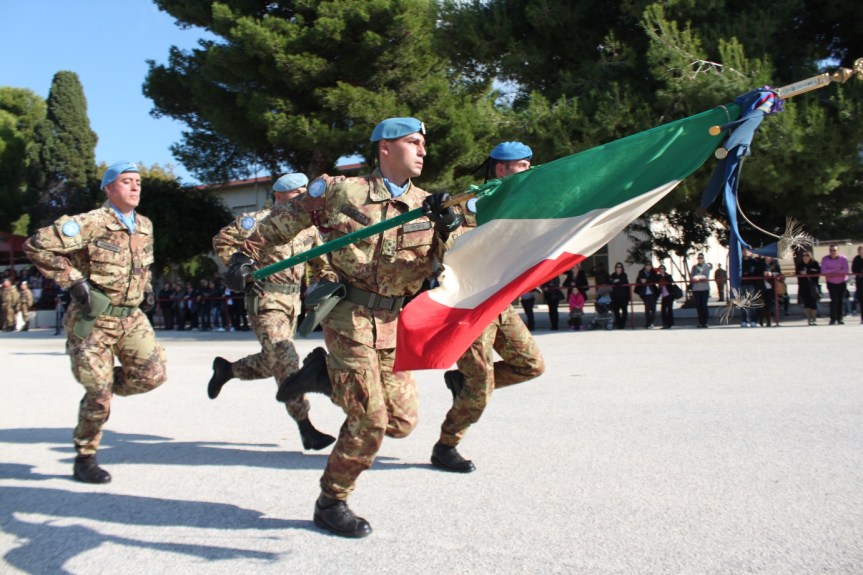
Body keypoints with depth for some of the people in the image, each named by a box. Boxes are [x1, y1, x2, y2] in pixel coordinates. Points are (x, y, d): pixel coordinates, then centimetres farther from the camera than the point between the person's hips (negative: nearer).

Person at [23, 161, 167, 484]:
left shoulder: (145, 227, 9)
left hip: (132, 316, 6)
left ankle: (104, 385, 21)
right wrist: (73, 281, -18)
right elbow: (36, 245, -16)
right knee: (99, 393, -4)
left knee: (153, 375, -10)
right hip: (94, 318, -6)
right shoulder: (91, 224, -13)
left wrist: (146, 288, 13)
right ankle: (85, 460, 17)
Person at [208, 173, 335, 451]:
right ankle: (306, 430, -11)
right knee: (286, 361, -15)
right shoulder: (260, 221, -10)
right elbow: (222, 240, -5)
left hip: (292, 300, 8)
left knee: (272, 363, 14)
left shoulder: (307, 225, 9)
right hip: (265, 300, -7)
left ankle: (227, 368, 41)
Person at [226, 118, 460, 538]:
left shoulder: (426, 205, 8)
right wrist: (246, 256, 1)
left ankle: (322, 374, 22)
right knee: (369, 419, -8)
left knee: (402, 421, 5)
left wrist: (448, 228, -18)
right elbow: (285, 221, 5)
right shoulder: (341, 191, -4)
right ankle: (331, 504, 14)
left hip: (393, 325, 6)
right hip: (349, 318, -6)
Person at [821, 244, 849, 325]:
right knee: (834, 299, -13)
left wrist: (832, 272, -20)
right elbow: (823, 271, -16)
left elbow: (846, 271, -17)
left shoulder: (843, 258, -8)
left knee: (841, 301, 5)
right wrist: (837, 269, -18)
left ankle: (839, 319, 15)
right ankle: (833, 319, -11)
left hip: (842, 283, 1)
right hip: (831, 283, -1)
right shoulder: (825, 259, -6)